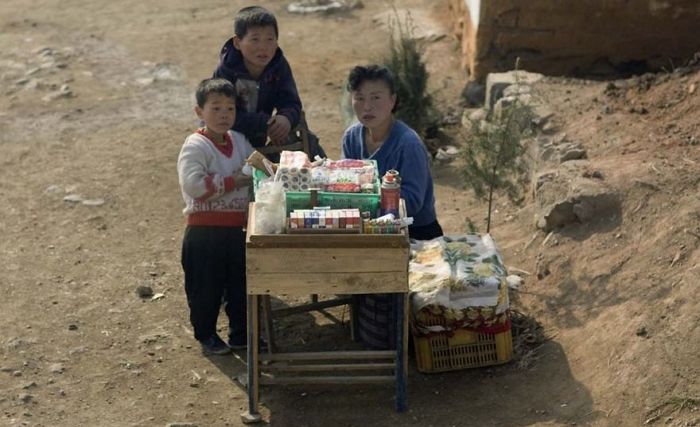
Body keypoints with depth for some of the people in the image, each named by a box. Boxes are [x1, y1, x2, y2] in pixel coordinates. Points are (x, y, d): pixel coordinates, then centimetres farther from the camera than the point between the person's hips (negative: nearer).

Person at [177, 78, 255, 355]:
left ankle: (240, 334, 29)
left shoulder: (239, 141, 9)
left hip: (236, 227, 6)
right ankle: (206, 335, 23)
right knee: (206, 287, 6)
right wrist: (233, 181, -22)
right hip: (205, 230, -6)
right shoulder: (195, 146, -13)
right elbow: (193, 184, -26)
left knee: (240, 283, 15)